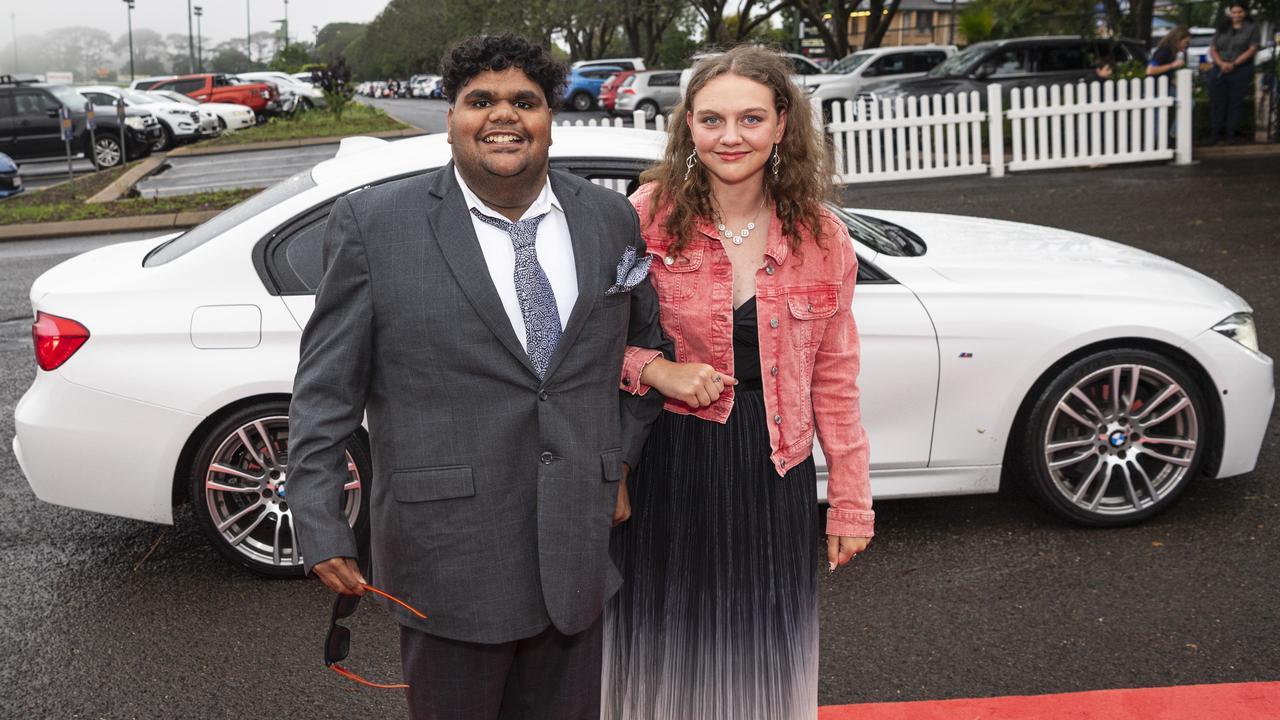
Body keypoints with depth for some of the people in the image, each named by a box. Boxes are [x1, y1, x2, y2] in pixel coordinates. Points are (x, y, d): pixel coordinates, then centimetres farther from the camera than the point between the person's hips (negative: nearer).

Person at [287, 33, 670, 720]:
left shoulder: (610, 218, 4)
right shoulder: (374, 222, -6)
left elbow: (648, 342, 18)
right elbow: (326, 386, -4)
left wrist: (623, 459, 10)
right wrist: (321, 528, -7)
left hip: (581, 553, 4)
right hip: (448, 560, -3)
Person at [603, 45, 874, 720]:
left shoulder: (821, 236, -2)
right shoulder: (649, 215, -8)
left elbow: (834, 378, 3)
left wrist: (851, 501, 4)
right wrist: (655, 369, -17)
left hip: (773, 471, 2)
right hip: (667, 464, -1)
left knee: (761, 660, 14)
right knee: (667, 649, 13)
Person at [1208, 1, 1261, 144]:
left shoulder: (1252, 29, 6)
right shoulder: (1222, 29, 16)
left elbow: (1252, 50, -4)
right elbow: (1212, 49, 10)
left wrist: (1234, 64, -14)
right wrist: (1221, 63, -10)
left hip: (1240, 72, -3)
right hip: (1219, 71, 3)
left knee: (1235, 103, -2)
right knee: (1217, 103, 0)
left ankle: (1230, 134, 3)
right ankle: (1215, 134, 5)